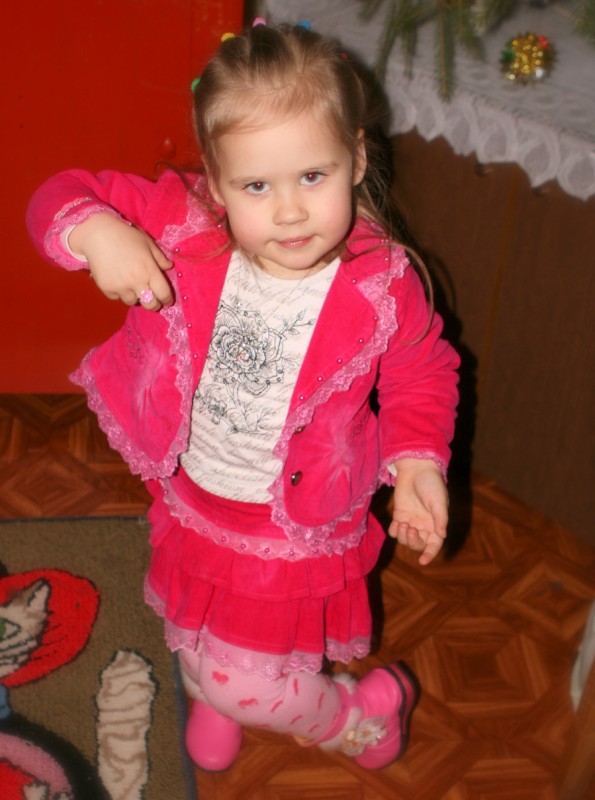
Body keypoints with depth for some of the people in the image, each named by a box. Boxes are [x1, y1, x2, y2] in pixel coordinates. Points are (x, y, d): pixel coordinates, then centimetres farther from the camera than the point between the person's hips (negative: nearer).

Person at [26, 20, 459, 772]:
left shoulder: (384, 286, -25)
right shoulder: (184, 225, -21)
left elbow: (421, 379, -6)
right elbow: (61, 197, -14)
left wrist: (418, 465, -21)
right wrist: (97, 231, -37)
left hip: (293, 527, -4)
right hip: (191, 500, 5)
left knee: (241, 679, 2)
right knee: (193, 631, 30)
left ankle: (364, 714, 33)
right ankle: (209, 695, 68)